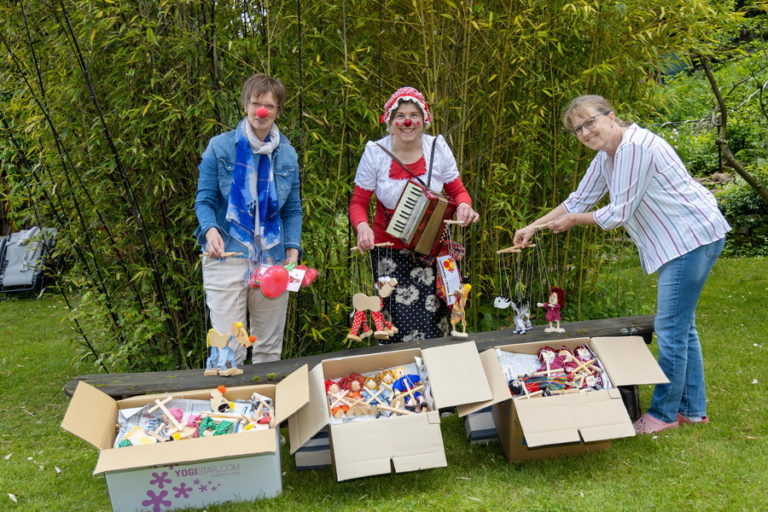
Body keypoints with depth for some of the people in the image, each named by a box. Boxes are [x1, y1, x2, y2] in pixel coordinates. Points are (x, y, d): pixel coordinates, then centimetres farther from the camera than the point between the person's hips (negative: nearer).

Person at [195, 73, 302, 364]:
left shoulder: (287, 154, 9)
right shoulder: (220, 147, 0)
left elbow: (293, 209, 12)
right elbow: (204, 200, 1)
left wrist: (293, 249, -4)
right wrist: (210, 230, -20)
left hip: (273, 260, 3)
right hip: (227, 256, -3)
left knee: (269, 349, 11)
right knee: (229, 350, -6)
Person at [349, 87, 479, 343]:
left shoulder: (438, 148, -4)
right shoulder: (375, 152, -7)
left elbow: (457, 191, 6)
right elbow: (358, 202, -1)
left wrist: (464, 206, -17)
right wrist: (362, 226, -23)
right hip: (389, 251, -1)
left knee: (434, 323, -3)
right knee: (398, 325, -7)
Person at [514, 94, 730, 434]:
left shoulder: (634, 147, -21)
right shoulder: (606, 156, 10)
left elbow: (620, 213, -20)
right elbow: (579, 200, 16)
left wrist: (574, 221, -5)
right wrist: (534, 226, 13)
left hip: (694, 238, -10)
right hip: (680, 241, 11)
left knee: (670, 329, -4)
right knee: (681, 325, 16)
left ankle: (664, 413, 9)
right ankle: (692, 409, 27)